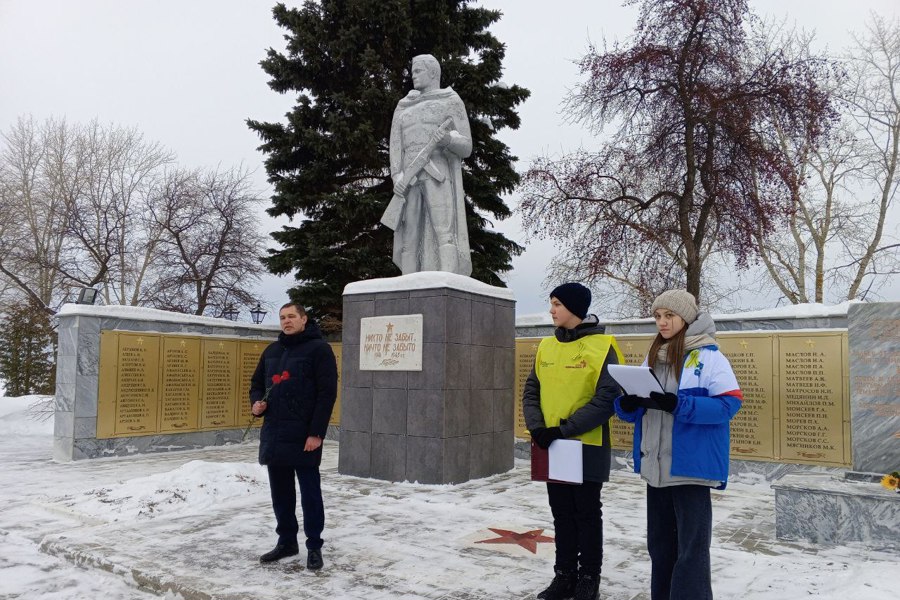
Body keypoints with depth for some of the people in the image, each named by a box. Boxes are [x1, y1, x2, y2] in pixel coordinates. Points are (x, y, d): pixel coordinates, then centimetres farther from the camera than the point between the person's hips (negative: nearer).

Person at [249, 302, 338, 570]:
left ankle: (314, 546, 13)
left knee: (309, 491, 2)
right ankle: (286, 541, 27)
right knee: (280, 492, 14)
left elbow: (327, 393, -12)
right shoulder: (272, 350, 15)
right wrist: (256, 402, 1)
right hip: (274, 434, 7)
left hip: (303, 436, -6)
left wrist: (316, 433, -17)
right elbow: (257, 382, 25)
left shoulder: (318, 348, -6)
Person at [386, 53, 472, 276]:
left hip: (440, 175, -4)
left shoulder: (452, 103, 10)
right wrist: (397, 176, -9)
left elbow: (466, 147, 2)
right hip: (411, 179, 4)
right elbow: (396, 147, 11)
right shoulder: (404, 108, 23)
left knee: (444, 232, -20)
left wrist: (448, 140, -21)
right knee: (410, 239, -6)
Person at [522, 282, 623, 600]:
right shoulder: (547, 346, 8)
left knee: (587, 514, 8)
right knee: (562, 514, 15)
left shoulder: (603, 346, -10)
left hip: (587, 447, -5)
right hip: (551, 447, 5)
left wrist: (566, 429, -20)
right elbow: (531, 392, 8)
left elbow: (607, 399, -16)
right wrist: (537, 427, -9)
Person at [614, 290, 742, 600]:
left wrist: (676, 404, -25)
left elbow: (728, 404, -15)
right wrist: (627, 403, -9)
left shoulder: (709, 356, -7)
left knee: (691, 546, -2)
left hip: (690, 466, -7)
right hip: (655, 467, 7)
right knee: (659, 543, 16)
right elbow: (636, 408, 15)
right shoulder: (652, 358, 13)